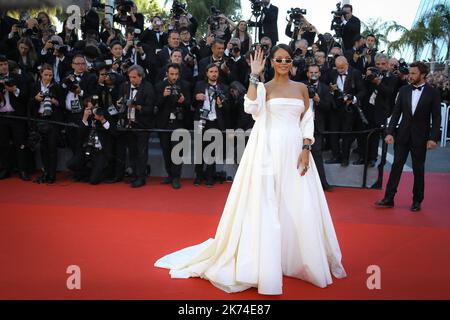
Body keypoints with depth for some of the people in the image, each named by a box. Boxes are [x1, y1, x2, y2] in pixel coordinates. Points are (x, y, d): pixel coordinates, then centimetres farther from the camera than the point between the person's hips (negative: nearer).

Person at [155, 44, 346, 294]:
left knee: (300, 207, 6)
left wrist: (306, 149, -3)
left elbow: (307, 121, 10)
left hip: (295, 150, 3)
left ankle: (297, 260, 25)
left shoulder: (301, 88, 13)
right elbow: (251, 108, -15)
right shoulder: (264, 87, 5)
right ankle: (267, 263, 11)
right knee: (267, 206, -1)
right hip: (270, 150, -3)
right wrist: (254, 76, -12)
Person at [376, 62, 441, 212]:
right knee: (396, 166, 2)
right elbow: (396, 113, 4)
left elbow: (436, 118, -5)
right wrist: (390, 132, -3)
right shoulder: (404, 90, 3)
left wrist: (433, 138, -13)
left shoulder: (433, 92, -5)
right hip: (402, 135, 2)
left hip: (420, 137, -2)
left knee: (418, 169, 7)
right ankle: (389, 199, 7)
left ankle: (417, 201, 19)